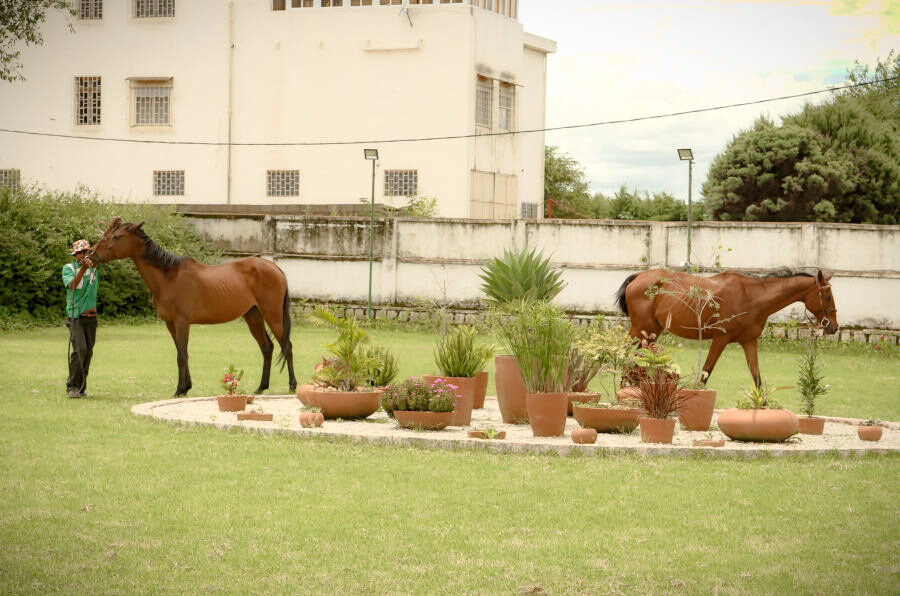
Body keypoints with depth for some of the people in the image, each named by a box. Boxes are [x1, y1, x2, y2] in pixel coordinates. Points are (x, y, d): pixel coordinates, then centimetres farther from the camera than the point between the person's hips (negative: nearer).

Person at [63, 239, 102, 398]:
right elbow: (71, 285, -18)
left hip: (91, 317, 4)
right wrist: (82, 269, -32)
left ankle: (81, 388, 13)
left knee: (88, 352, 4)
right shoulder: (68, 268, 0)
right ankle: (71, 386, -10)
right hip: (75, 316, -4)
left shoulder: (95, 266, 8)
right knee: (80, 348, -17)